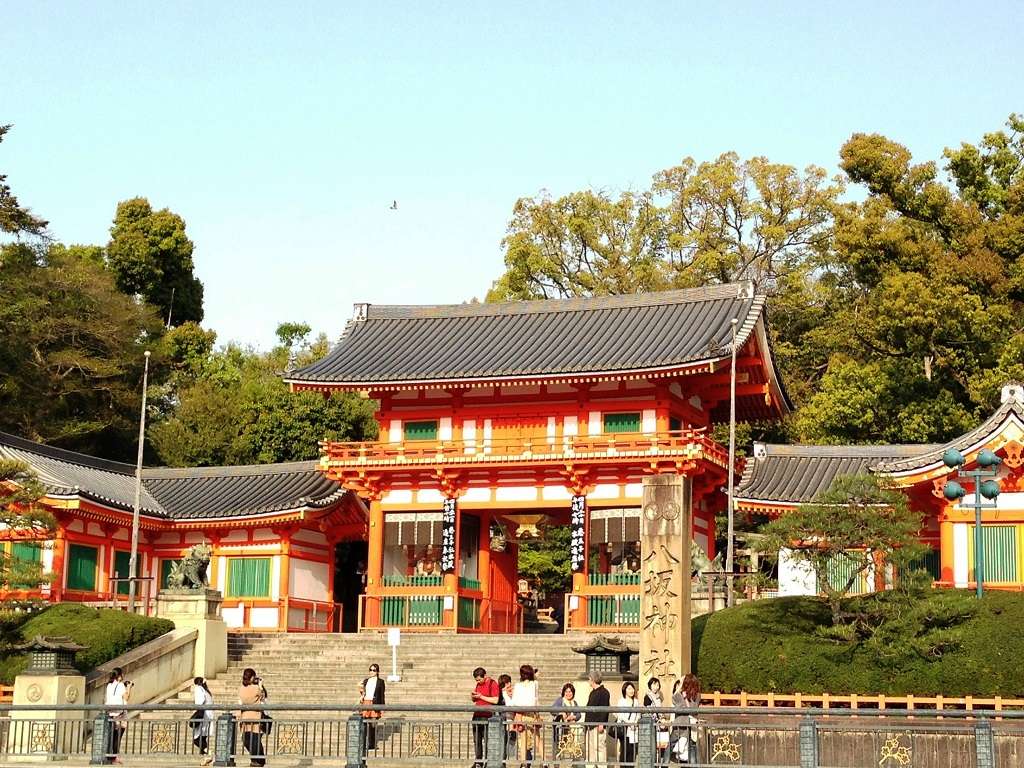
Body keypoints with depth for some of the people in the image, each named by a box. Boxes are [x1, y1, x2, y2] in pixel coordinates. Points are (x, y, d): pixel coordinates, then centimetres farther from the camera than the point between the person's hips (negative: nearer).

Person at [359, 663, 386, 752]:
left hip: (374, 704, -3)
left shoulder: (380, 682, 7)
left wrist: (382, 706, 0)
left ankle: (372, 744, -3)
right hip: (365, 703, 3)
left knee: (373, 725, -7)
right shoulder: (366, 680, 17)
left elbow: (382, 695, 4)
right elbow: (362, 691, 19)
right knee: (366, 725, -1)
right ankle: (366, 743, 3)